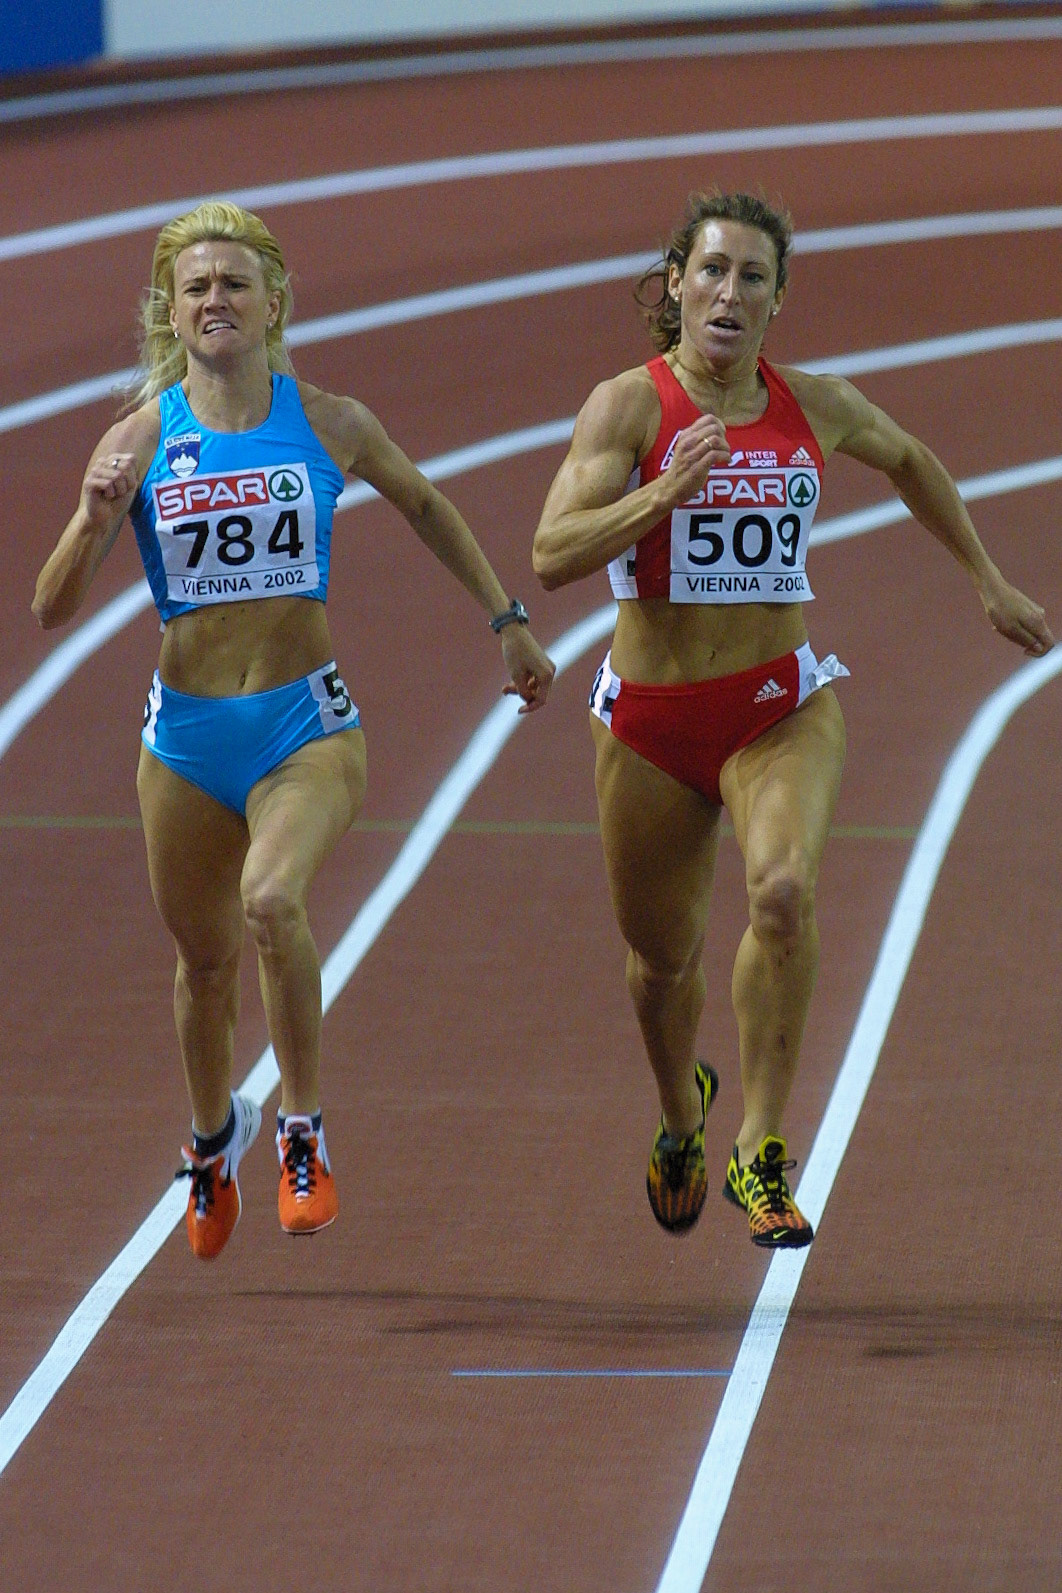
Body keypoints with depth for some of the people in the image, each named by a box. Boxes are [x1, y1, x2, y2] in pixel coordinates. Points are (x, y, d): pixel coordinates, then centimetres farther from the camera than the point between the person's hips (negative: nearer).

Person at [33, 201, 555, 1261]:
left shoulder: (329, 425, -1)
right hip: (186, 734, 2)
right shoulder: (140, 441, -3)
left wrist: (507, 621, 22)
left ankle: (302, 1129, -11)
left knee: (271, 900, -29)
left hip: (307, 724, -2)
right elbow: (51, 609, -5)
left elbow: (424, 507, 19)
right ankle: (213, 1136, 44)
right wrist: (97, 521, -23)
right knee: (204, 958, 14)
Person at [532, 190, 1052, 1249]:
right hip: (650, 718, 0)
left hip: (782, 709, 0)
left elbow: (909, 462, 23)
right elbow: (551, 557, -20)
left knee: (784, 890, -29)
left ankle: (760, 1153, -20)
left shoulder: (817, 407, 0)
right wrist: (663, 494, -32)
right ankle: (682, 1107, 49)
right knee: (661, 952, 14)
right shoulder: (627, 406, -10)